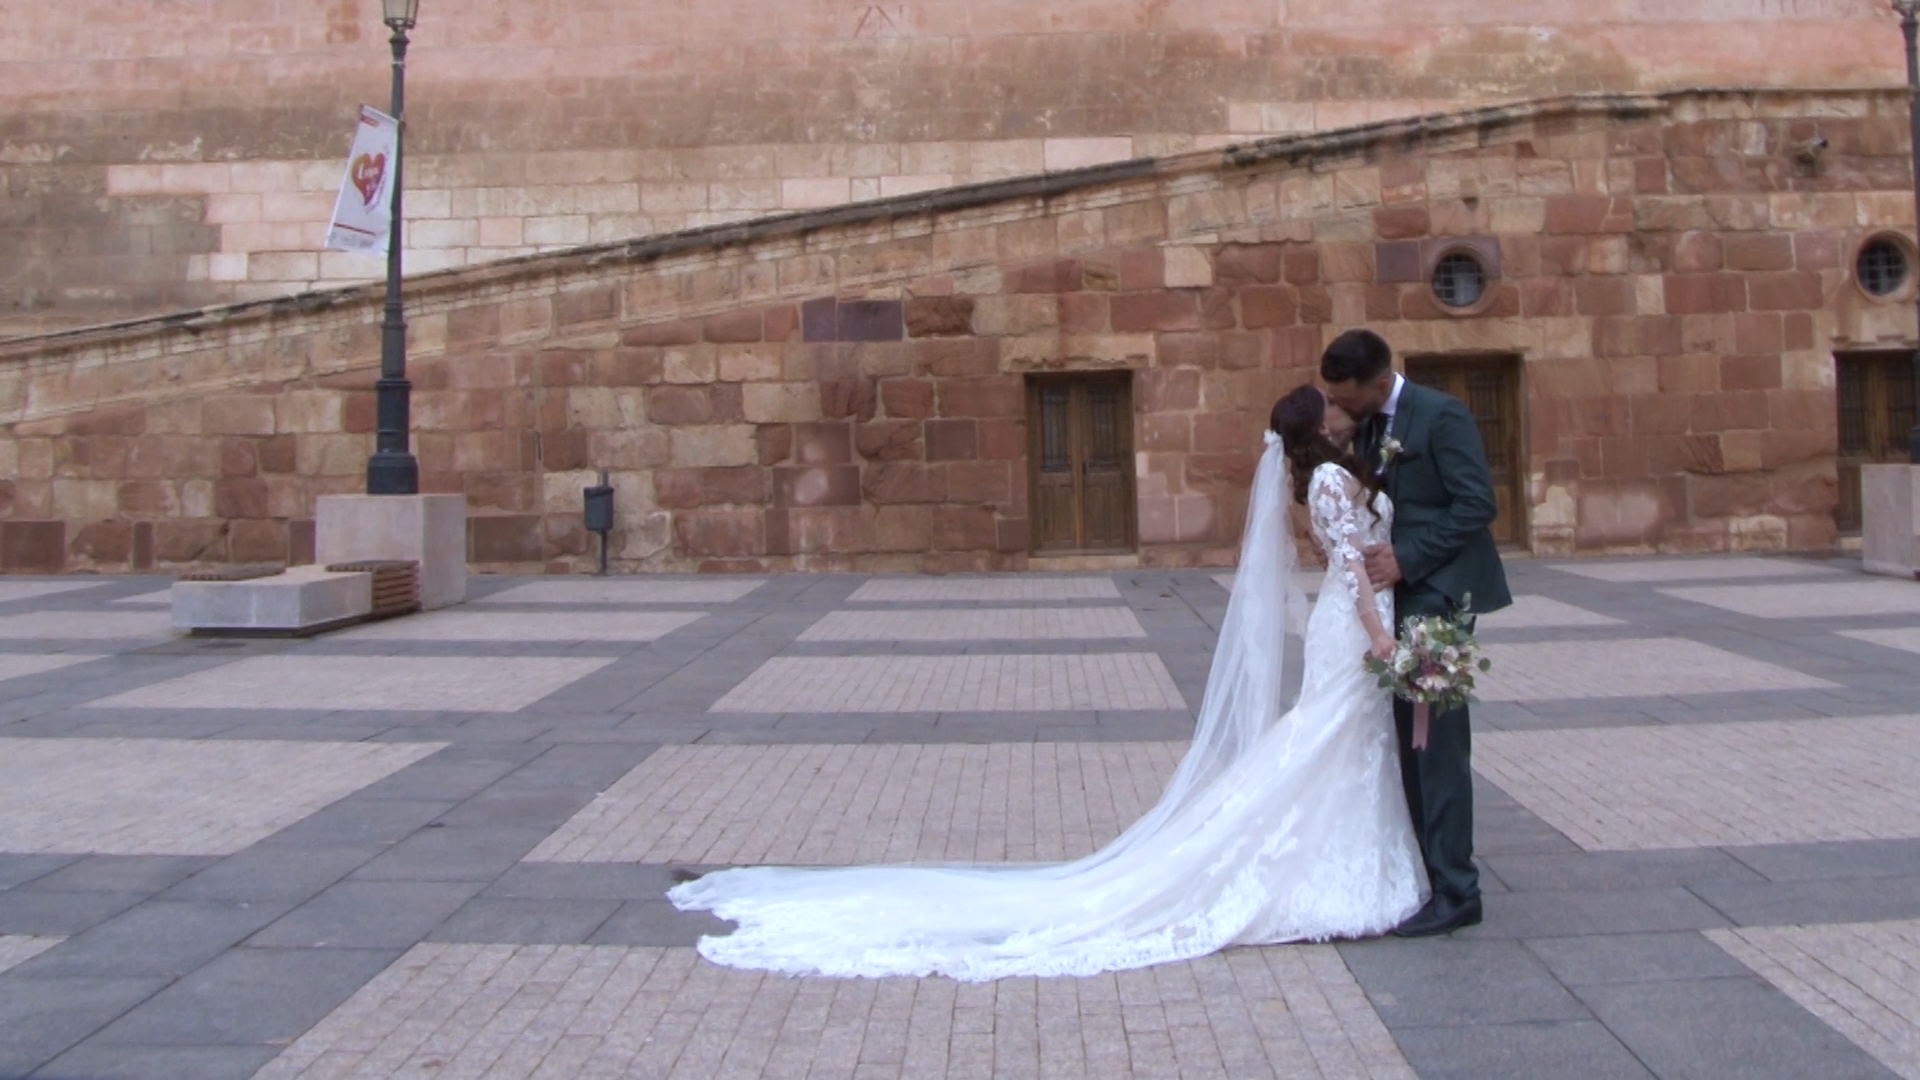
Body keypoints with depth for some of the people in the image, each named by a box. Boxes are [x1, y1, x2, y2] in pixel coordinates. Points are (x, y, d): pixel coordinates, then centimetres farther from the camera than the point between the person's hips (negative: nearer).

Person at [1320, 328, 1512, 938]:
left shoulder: (1440, 415, -13)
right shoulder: (1369, 425, 13)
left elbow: (1478, 504, -18)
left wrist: (1407, 559, -20)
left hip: (1438, 595, -9)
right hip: (1400, 594, 9)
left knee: (1438, 740, -7)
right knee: (1410, 739, 11)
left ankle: (1455, 892, -2)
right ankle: (1423, 868, 20)